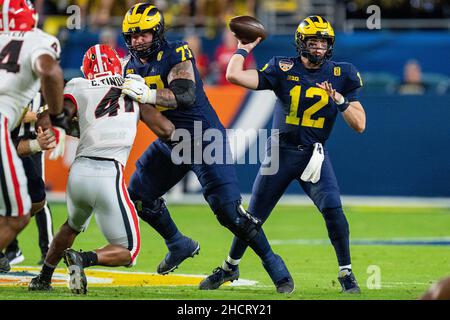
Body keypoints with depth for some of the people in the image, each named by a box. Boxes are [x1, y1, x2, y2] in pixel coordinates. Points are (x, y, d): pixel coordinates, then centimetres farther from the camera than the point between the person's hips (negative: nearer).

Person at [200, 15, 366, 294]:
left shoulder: (341, 75, -2)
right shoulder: (283, 69, -4)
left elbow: (359, 125, -6)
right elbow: (234, 75, -14)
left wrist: (339, 99, -21)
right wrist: (245, 46, -2)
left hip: (315, 153, -1)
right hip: (281, 151, 1)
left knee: (333, 210, -22)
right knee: (254, 216, 8)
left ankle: (346, 273, -8)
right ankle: (230, 267, 30)